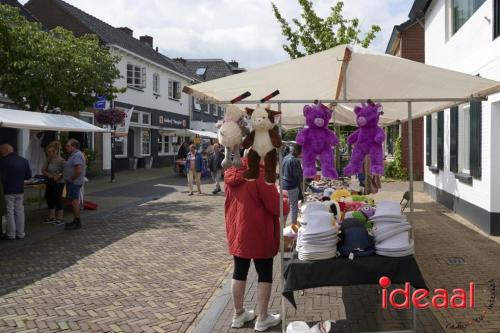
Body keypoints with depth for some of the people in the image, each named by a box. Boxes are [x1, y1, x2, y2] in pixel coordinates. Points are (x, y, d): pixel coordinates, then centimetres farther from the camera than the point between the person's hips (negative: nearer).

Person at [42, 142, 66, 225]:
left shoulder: (61, 160, -17)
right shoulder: (49, 160, 6)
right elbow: (43, 170, 9)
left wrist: (59, 176, -26)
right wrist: (48, 174, -9)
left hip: (58, 183, -8)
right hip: (50, 182, 8)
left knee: (57, 199, -1)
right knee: (49, 199, 14)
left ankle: (60, 218, 12)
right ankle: (51, 217, 27)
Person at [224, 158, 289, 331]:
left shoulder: (231, 174, 3)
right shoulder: (260, 174, -21)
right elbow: (275, 207, -18)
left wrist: (275, 194, 17)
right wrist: (286, 204, 4)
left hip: (236, 232, 7)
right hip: (258, 234, -7)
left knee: (239, 272, 16)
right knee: (265, 274, 7)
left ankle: (238, 314, 27)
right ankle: (262, 318, 16)